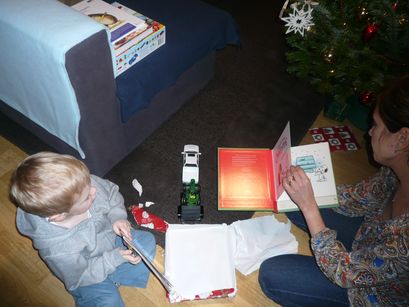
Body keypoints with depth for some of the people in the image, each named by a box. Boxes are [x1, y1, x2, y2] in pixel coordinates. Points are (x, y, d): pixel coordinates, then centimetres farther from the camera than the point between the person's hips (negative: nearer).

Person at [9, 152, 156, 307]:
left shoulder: (82, 184, -32)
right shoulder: (57, 251, -41)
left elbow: (112, 191, -9)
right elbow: (80, 277, -21)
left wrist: (118, 216, -22)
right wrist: (114, 259, -24)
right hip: (89, 275, -4)